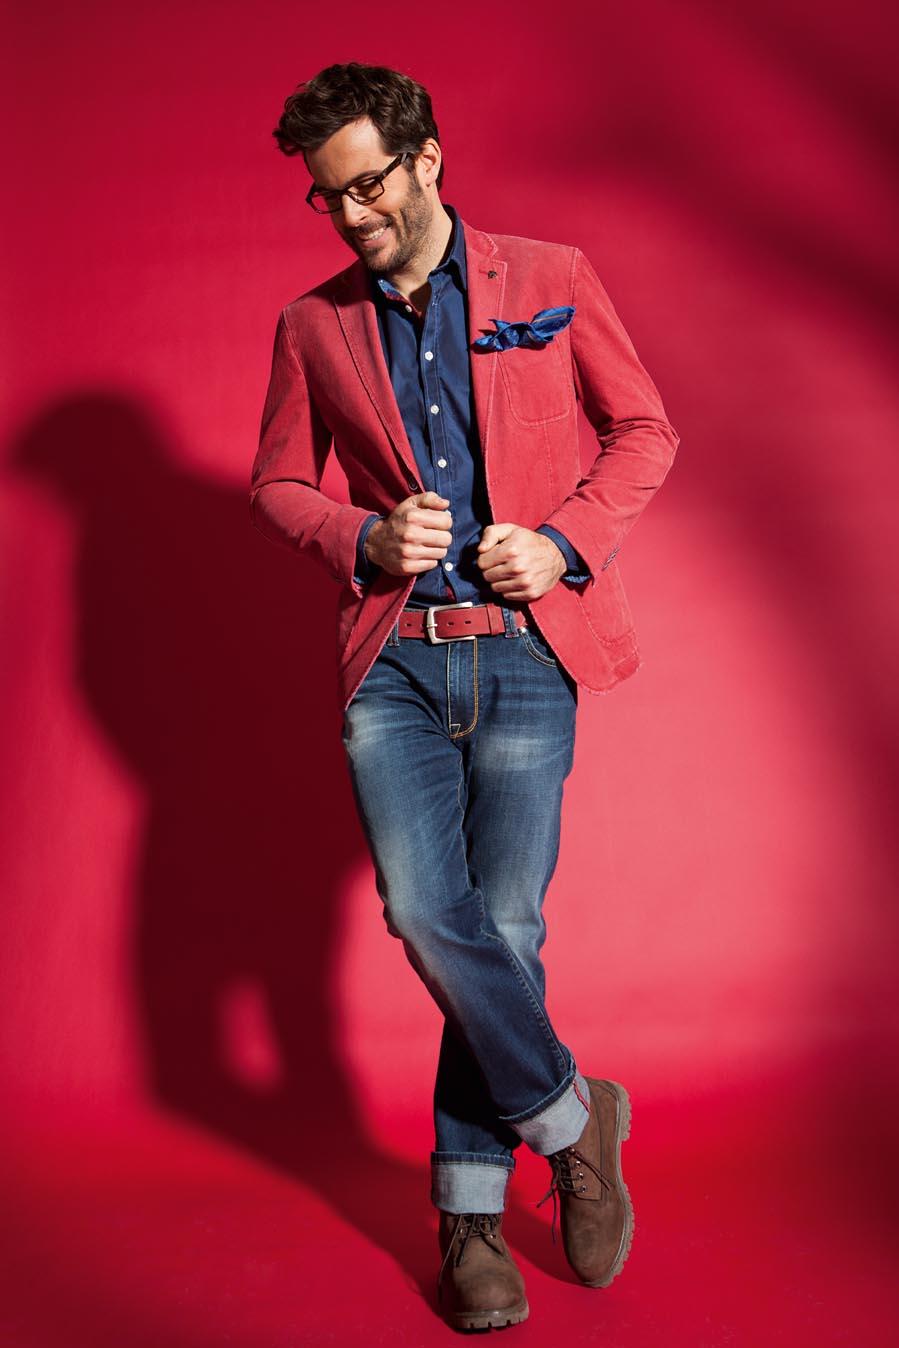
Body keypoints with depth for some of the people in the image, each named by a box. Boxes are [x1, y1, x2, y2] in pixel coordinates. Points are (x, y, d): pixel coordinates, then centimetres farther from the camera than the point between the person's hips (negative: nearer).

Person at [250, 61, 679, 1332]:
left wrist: (565, 539, -7)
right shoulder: (313, 324, 11)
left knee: (504, 928, -4)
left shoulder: (551, 277, 6)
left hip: (525, 649, -1)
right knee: (429, 915, -13)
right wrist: (365, 538, -5)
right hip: (393, 660, 2)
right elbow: (276, 483, 16)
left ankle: (469, 1213, 16)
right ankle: (572, 1117, 13)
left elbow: (646, 429, 9)